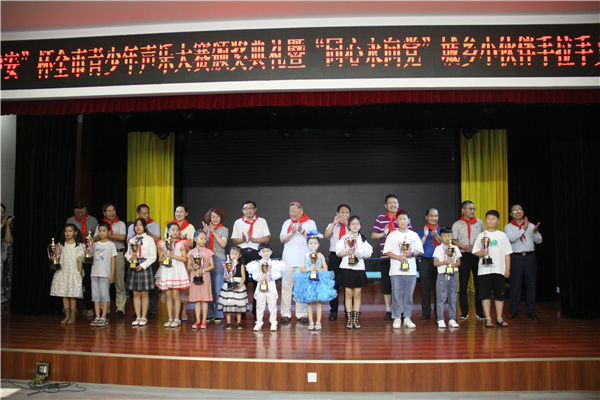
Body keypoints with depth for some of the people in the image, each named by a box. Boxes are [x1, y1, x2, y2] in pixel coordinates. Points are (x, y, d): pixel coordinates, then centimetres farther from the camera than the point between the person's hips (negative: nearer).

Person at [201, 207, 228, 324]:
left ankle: (218, 315, 4)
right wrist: (205, 232, -7)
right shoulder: (206, 228, 14)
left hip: (218, 260, -2)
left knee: (218, 288, -3)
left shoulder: (224, 230, 7)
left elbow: (223, 244, -5)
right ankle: (208, 315, 11)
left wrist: (214, 232, -10)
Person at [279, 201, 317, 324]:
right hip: (288, 259, 2)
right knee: (286, 286, -1)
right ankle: (286, 314, 6)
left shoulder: (310, 223, 8)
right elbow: (282, 239, 5)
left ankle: (301, 314, 7)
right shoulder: (287, 223, 15)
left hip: (303, 260, -2)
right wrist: (291, 233, -11)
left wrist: (302, 231, -14)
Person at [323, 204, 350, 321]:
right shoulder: (332, 226, 11)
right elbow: (326, 235, -9)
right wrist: (334, 223, -17)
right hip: (334, 257, 1)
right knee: (334, 284, 2)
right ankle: (333, 311, 11)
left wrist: (346, 224, -20)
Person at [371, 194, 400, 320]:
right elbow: (373, 236, 8)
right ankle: (388, 310, 16)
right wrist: (383, 234, -10)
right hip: (385, 256, 1)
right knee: (386, 283, 4)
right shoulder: (380, 219, 8)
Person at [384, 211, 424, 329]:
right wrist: (399, 257, -15)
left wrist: (411, 254, -10)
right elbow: (387, 251, -1)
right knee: (396, 295, -1)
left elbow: (419, 251, 10)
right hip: (396, 270, -2)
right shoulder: (392, 235, 3)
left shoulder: (414, 235, 9)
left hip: (411, 270, 2)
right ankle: (397, 318, 9)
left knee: (409, 295, 6)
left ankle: (407, 318, 15)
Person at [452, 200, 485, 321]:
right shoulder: (457, 224, 7)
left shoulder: (479, 222, 13)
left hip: (478, 255, 1)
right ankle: (464, 312, 9)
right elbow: (453, 240, 1)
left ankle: (480, 312, 7)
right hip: (464, 256, -1)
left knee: (479, 284, 0)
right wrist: (464, 246, -14)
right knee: (463, 285, 1)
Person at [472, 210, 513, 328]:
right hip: (484, 269, -1)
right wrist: (482, 254, -15)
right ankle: (488, 318, 7)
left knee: (499, 294, 5)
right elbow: (475, 251, 6)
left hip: (499, 269, 1)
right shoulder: (481, 235, 6)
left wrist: (508, 269, 1)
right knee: (485, 294, -1)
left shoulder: (502, 235, 8)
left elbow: (507, 253, 7)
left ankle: (499, 318, 15)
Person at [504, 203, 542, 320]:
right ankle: (514, 310, 8)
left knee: (531, 283, 3)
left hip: (530, 257, 2)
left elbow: (539, 241, 5)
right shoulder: (508, 227, 5)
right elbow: (511, 238, -14)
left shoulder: (531, 225, 11)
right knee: (515, 284, -1)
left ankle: (531, 310, 12)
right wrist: (523, 229, -17)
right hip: (516, 257, -2)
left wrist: (535, 232, -14)